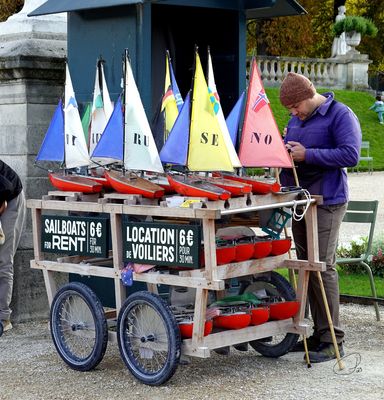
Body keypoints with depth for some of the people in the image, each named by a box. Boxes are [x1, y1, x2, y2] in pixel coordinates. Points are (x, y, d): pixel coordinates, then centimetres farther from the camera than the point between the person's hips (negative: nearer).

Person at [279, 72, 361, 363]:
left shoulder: (340, 115, -9)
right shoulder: (296, 120, 17)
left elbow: (351, 154, -20)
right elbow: (288, 149, 28)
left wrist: (307, 155, -20)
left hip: (327, 202, -8)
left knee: (323, 266, -10)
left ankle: (333, 341, -5)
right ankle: (319, 334, 16)